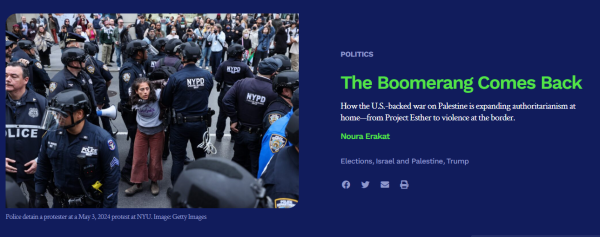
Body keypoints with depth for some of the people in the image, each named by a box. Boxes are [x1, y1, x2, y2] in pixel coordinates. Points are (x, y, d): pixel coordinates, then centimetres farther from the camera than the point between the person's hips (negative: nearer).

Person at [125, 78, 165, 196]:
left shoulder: (157, 95, -24)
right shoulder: (135, 101, -12)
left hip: (157, 132, -3)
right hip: (141, 132, 3)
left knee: (155, 158, 10)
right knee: (138, 158, 8)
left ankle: (154, 182, 30)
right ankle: (137, 183, 22)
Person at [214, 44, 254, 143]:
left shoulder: (223, 65, -13)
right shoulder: (244, 66, -15)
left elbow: (217, 78, -14)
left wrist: (225, 79, 4)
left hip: (225, 93, 1)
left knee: (222, 115, 16)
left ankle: (219, 135, 25)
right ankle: (234, 136, 24)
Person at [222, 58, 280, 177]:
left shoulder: (241, 83, -9)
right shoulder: (274, 92, -20)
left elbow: (227, 100, -13)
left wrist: (234, 120, -6)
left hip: (241, 131, 4)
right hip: (258, 136, -4)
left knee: (238, 160, 23)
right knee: (255, 167, 12)